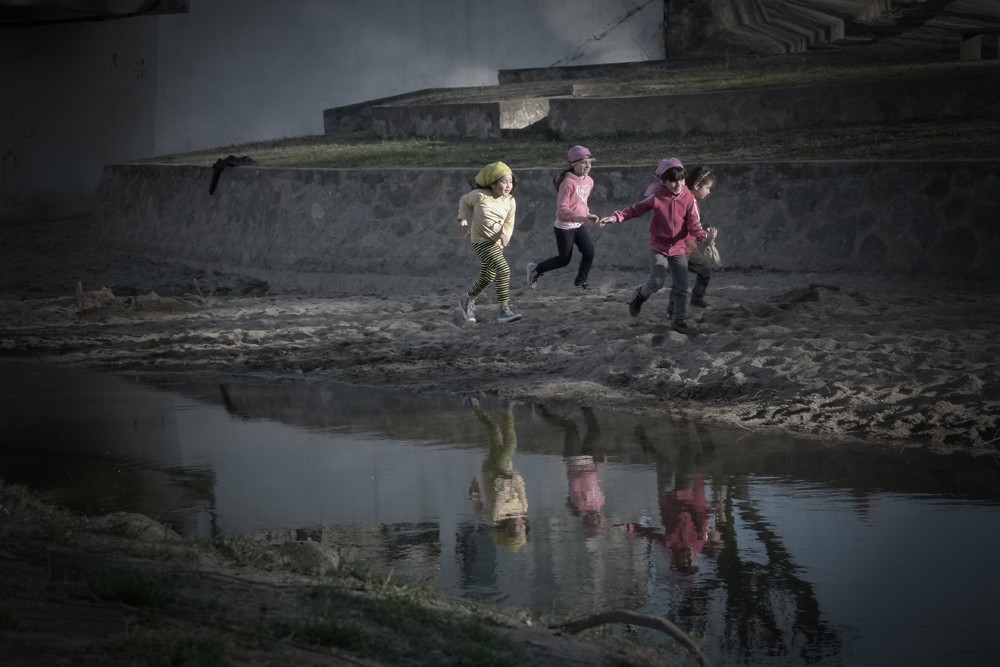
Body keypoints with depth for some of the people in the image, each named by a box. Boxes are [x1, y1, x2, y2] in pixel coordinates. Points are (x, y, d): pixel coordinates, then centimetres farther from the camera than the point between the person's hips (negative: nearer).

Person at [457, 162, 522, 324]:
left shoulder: (510, 201, -3)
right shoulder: (480, 196, -16)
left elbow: (509, 224, 5)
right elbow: (464, 200, 6)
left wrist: (505, 235, -14)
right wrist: (463, 218, -4)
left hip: (496, 242, 7)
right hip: (481, 240, -7)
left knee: (487, 277, 20)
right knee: (503, 269, -24)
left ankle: (467, 299, 46)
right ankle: (504, 310, -23)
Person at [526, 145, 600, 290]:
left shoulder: (589, 181, 2)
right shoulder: (568, 183, -21)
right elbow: (562, 209, -24)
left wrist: (588, 215, 3)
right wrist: (581, 217, -33)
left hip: (579, 226, 6)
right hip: (564, 226, -6)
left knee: (589, 252, -8)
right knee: (564, 259, 5)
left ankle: (581, 281, 12)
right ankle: (536, 269, 27)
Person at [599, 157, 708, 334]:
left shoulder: (688, 198, -9)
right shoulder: (657, 197, -11)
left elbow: (693, 223, -12)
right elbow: (636, 209, -3)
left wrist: (702, 236, -33)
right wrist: (616, 217, -13)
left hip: (679, 248, 2)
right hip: (659, 247, -2)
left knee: (681, 286, 2)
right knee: (657, 281, -14)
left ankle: (679, 320, 13)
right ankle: (640, 295, 19)